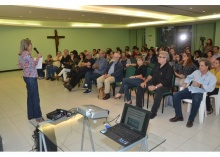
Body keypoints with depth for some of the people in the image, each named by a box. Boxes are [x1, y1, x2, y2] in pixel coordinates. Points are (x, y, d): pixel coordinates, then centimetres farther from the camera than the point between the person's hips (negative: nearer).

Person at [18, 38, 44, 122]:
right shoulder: (27, 53, -17)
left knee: (30, 96, 15)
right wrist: (38, 57, -6)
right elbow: (34, 64, -19)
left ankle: (31, 115, 24)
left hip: (26, 76, 10)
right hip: (31, 77, -10)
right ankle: (38, 116, 6)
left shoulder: (21, 54, 12)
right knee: (35, 96, -2)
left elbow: (20, 66, 17)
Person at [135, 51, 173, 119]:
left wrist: (155, 87, -31)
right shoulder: (157, 65, 5)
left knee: (159, 90, -40)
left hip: (164, 86, -7)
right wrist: (145, 82, -3)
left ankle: (153, 112, -28)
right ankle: (138, 107, 1)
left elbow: (166, 81, -23)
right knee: (140, 86, -6)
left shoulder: (169, 68, -16)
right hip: (154, 82, 7)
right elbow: (151, 74, 11)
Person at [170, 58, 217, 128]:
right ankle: (179, 116, -9)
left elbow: (210, 88, -15)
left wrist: (200, 85, -24)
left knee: (196, 100, -40)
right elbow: (189, 77, 28)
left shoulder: (212, 77, -1)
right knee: (176, 95, -18)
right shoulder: (196, 72, 13)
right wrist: (185, 83, 8)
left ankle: (190, 120, -21)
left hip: (199, 93, -5)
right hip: (189, 90, 5)